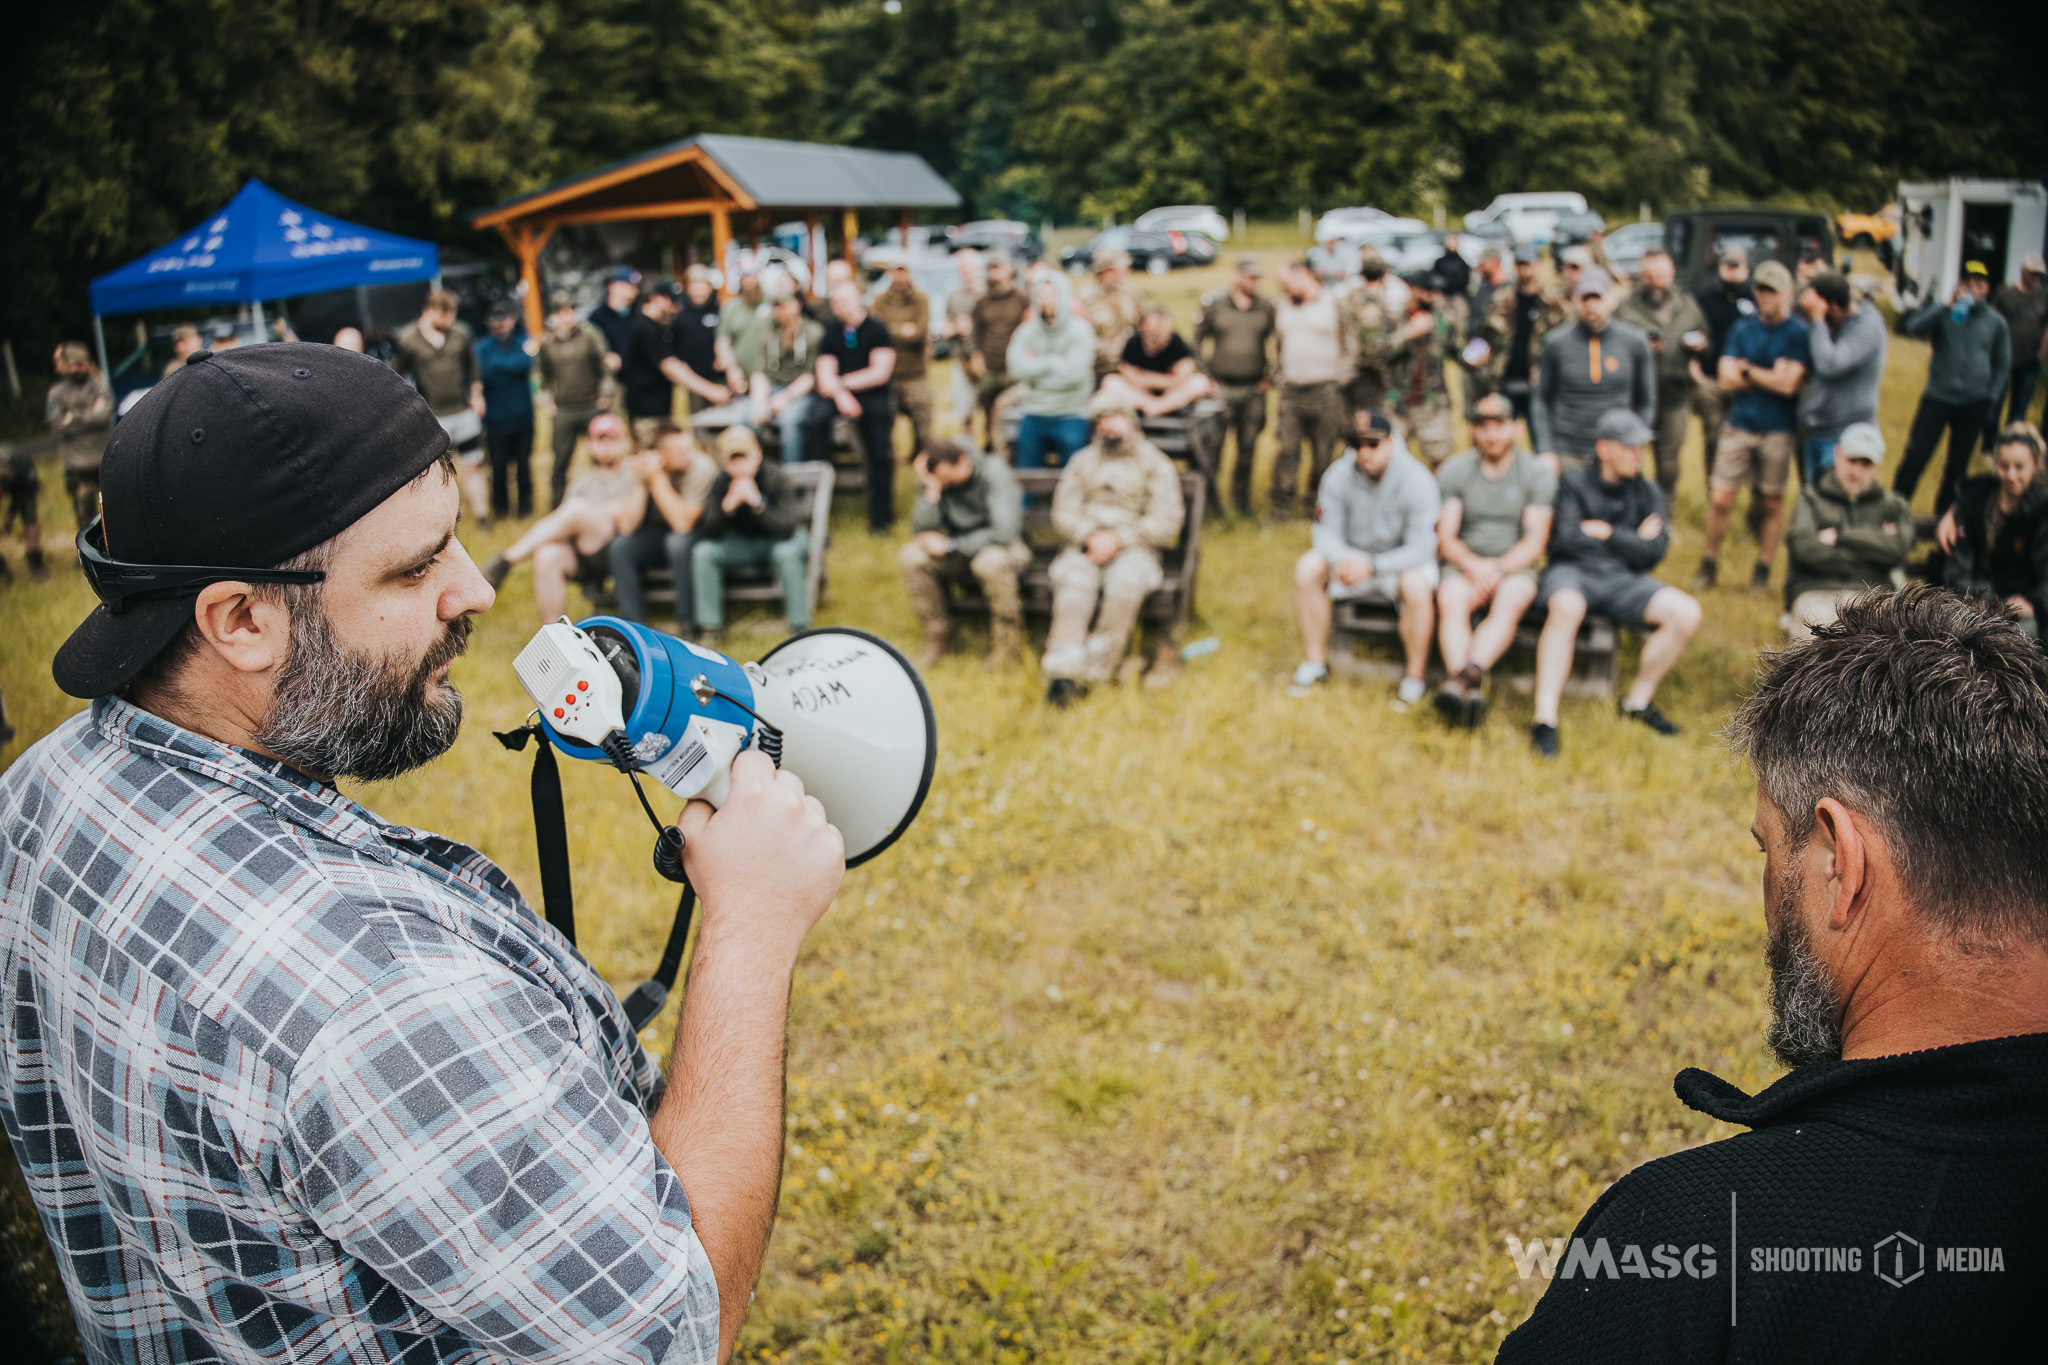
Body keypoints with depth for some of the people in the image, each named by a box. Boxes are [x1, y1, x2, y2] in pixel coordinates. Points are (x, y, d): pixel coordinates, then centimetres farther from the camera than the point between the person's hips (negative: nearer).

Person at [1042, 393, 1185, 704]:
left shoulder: (1156, 465, 10)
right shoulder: (1083, 461, 19)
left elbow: (1167, 523, -1)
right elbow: (1063, 513, 9)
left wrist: (1118, 538, -12)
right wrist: (1091, 536, -11)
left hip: (1134, 548, -2)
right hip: (1085, 546, 2)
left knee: (1125, 584, -35)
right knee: (1074, 583, -32)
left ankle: (1094, 671, -31)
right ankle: (1063, 670, -41)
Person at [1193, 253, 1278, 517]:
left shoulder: (1266, 307, 5)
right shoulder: (1214, 304, 0)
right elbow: (1197, 341, 6)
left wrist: (1270, 377, 7)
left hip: (1254, 389, 2)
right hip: (1220, 387, -2)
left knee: (1247, 448, 6)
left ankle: (1241, 501, 21)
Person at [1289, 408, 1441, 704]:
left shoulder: (1417, 481, -21)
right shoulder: (1338, 477, -11)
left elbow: (1420, 549, -22)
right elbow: (1326, 532, -8)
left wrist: (1372, 566, -35)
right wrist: (1342, 558, -32)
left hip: (1403, 561, -3)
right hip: (1353, 555, 4)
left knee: (1416, 586, -36)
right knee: (1307, 568, -21)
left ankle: (1415, 677, -17)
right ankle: (1315, 661, -7)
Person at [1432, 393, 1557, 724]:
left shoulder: (1538, 473, 1)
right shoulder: (1453, 470, 5)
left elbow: (1535, 542, -4)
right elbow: (1445, 538, 0)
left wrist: (1498, 569, -19)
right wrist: (1474, 566, -19)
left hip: (1516, 568, -1)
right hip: (1465, 565, 1)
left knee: (1511, 600, -35)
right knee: (1450, 600, -33)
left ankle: (1465, 674, -55)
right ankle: (1472, 688, -52)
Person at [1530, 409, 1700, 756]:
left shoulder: (1646, 493, 16)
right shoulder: (1574, 483, 7)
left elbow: (1652, 553, 3)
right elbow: (1566, 539, -10)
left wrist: (1606, 533, -3)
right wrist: (1632, 540, 0)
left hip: (1623, 581, 4)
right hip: (1573, 572, -4)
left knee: (1687, 613, -20)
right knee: (1566, 607, -41)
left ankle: (1638, 698, 0)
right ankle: (1545, 718, -39)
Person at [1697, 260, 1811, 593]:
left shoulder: (1799, 333, -2)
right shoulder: (1742, 328, 8)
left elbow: (1788, 384, -13)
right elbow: (1727, 379, -1)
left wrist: (1748, 370, -5)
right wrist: (1771, 377, -6)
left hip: (1778, 431, -2)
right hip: (1738, 426, 2)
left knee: (1773, 503, 7)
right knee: (1720, 499, -4)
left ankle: (1763, 570, 18)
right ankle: (1709, 563, 11)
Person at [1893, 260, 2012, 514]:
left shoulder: (1996, 321, 7)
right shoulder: (1942, 311, 0)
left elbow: (2003, 365, 14)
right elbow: (1911, 327, -19)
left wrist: (1992, 398, 6)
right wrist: (1947, 306, -22)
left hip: (1975, 403, 2)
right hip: (1938, 396, -2)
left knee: (1958, 465, 9)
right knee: (1915, 457, -8)